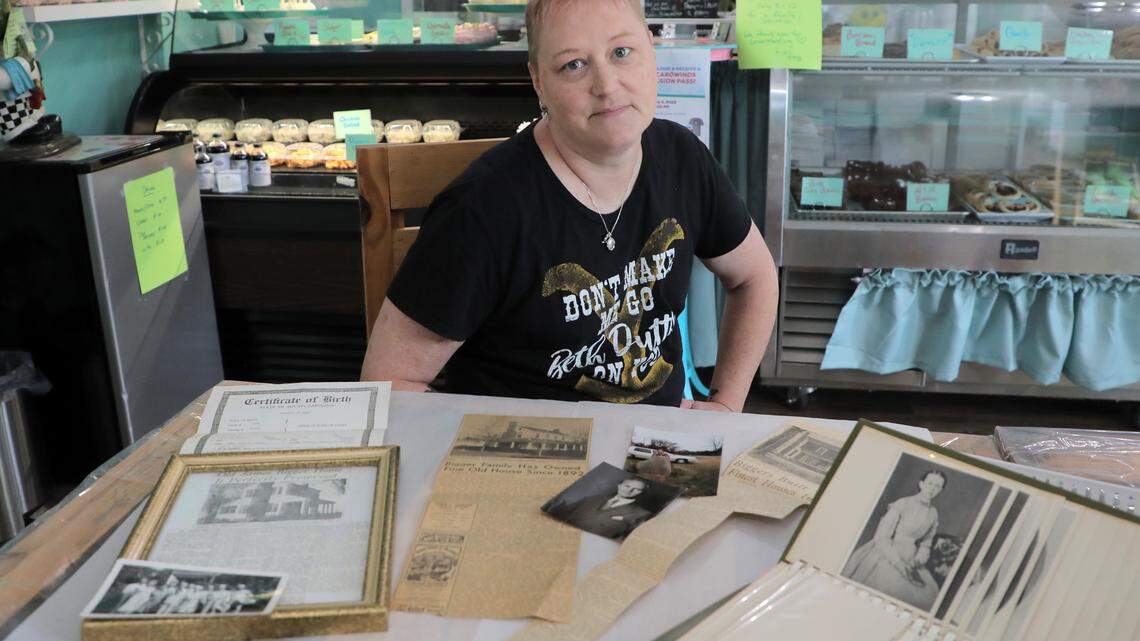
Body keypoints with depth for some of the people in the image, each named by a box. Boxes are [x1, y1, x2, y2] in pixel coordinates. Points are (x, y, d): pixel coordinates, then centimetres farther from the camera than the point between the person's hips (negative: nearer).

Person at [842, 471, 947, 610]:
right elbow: (881, 537, -13)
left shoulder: (934, 513, 7)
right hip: (886, 554, -5)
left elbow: (925, 544, 15)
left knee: (928, 593, -15)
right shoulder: (903, 504, -11)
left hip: (909, 560, 5)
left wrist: (917, 561, -5)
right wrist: (900, 564, -19)